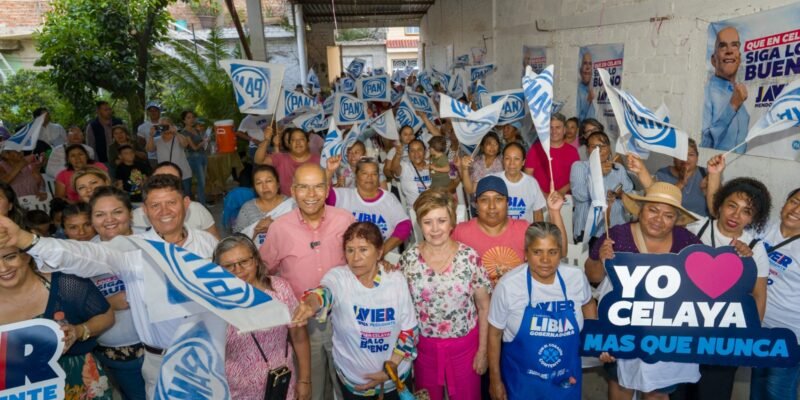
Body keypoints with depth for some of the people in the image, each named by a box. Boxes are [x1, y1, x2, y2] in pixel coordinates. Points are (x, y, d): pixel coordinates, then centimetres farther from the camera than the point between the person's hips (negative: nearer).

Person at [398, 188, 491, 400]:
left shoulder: (469, 257, -10)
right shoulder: (409, 259, -8)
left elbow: (484, 307, -2)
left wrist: (483, 350, -2)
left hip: (464, 345, -1)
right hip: (423, 346, 1)